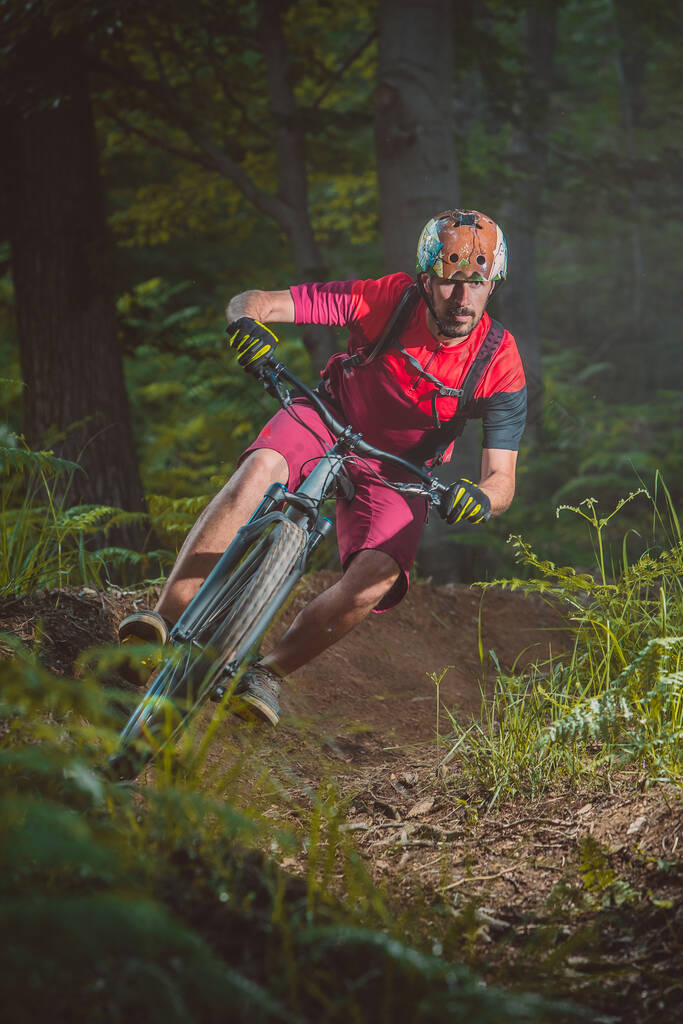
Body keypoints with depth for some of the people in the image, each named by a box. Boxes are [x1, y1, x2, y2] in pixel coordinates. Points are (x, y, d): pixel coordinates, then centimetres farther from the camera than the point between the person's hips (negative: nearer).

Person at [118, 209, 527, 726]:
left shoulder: (501, 364, -21)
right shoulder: (389, 299, -24)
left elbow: (503, 480, -19)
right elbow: (251, 302, -23)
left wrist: (480, 499, -44)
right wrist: (248, 324, -48)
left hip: (398, 472, 1)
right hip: (331, 420, -1)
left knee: (376, 578, -28)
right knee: (260, 468, -34)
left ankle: (268, 671, -7)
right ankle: (168, 620, -37)